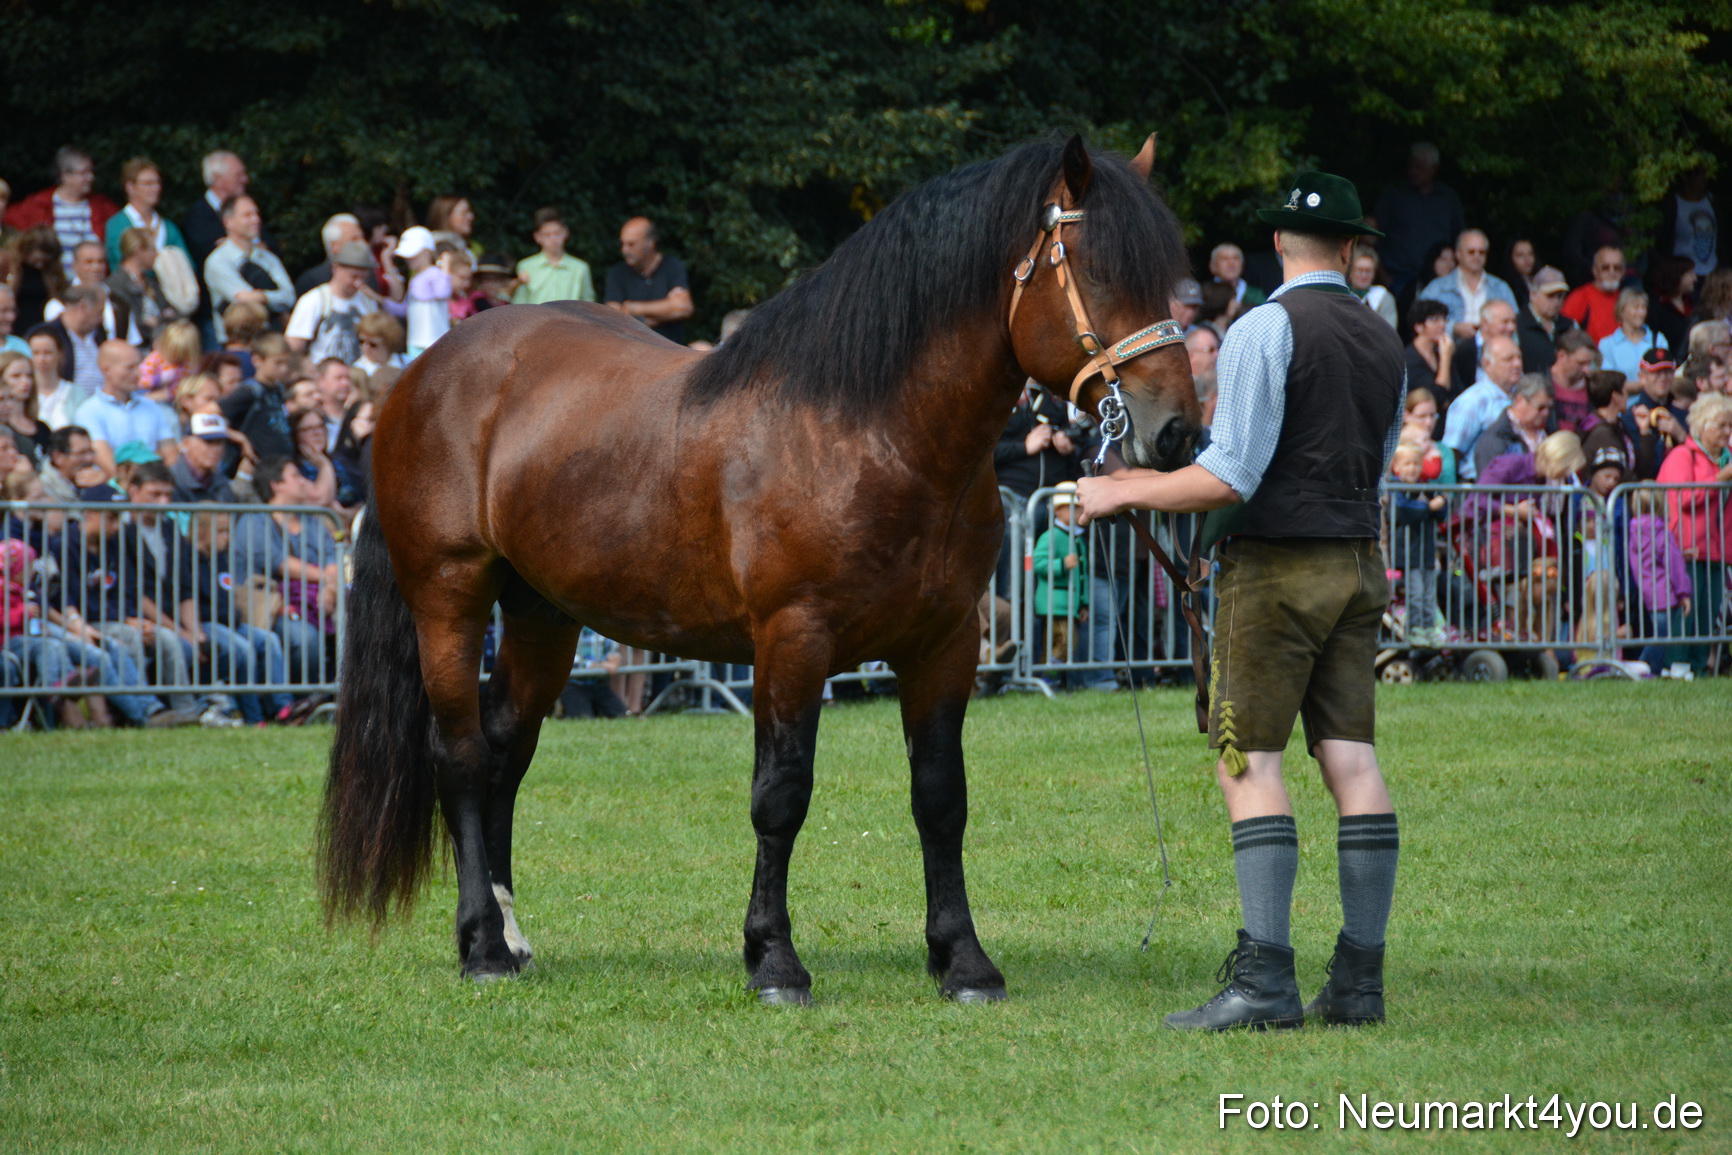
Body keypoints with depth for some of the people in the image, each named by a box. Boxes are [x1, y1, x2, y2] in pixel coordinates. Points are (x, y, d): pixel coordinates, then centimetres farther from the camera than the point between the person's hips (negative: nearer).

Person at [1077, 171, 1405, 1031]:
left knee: (1249, 760, -6)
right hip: (1358, 564, 7)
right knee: (1351, 758, 3)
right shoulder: (1385, 344, 11)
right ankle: (1360, 980, 1)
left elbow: (1230, 478, -17)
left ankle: (1265, 979, -13)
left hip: (1275, 569, -6)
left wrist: (1123, 493, -6)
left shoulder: (1265, 330, -11)